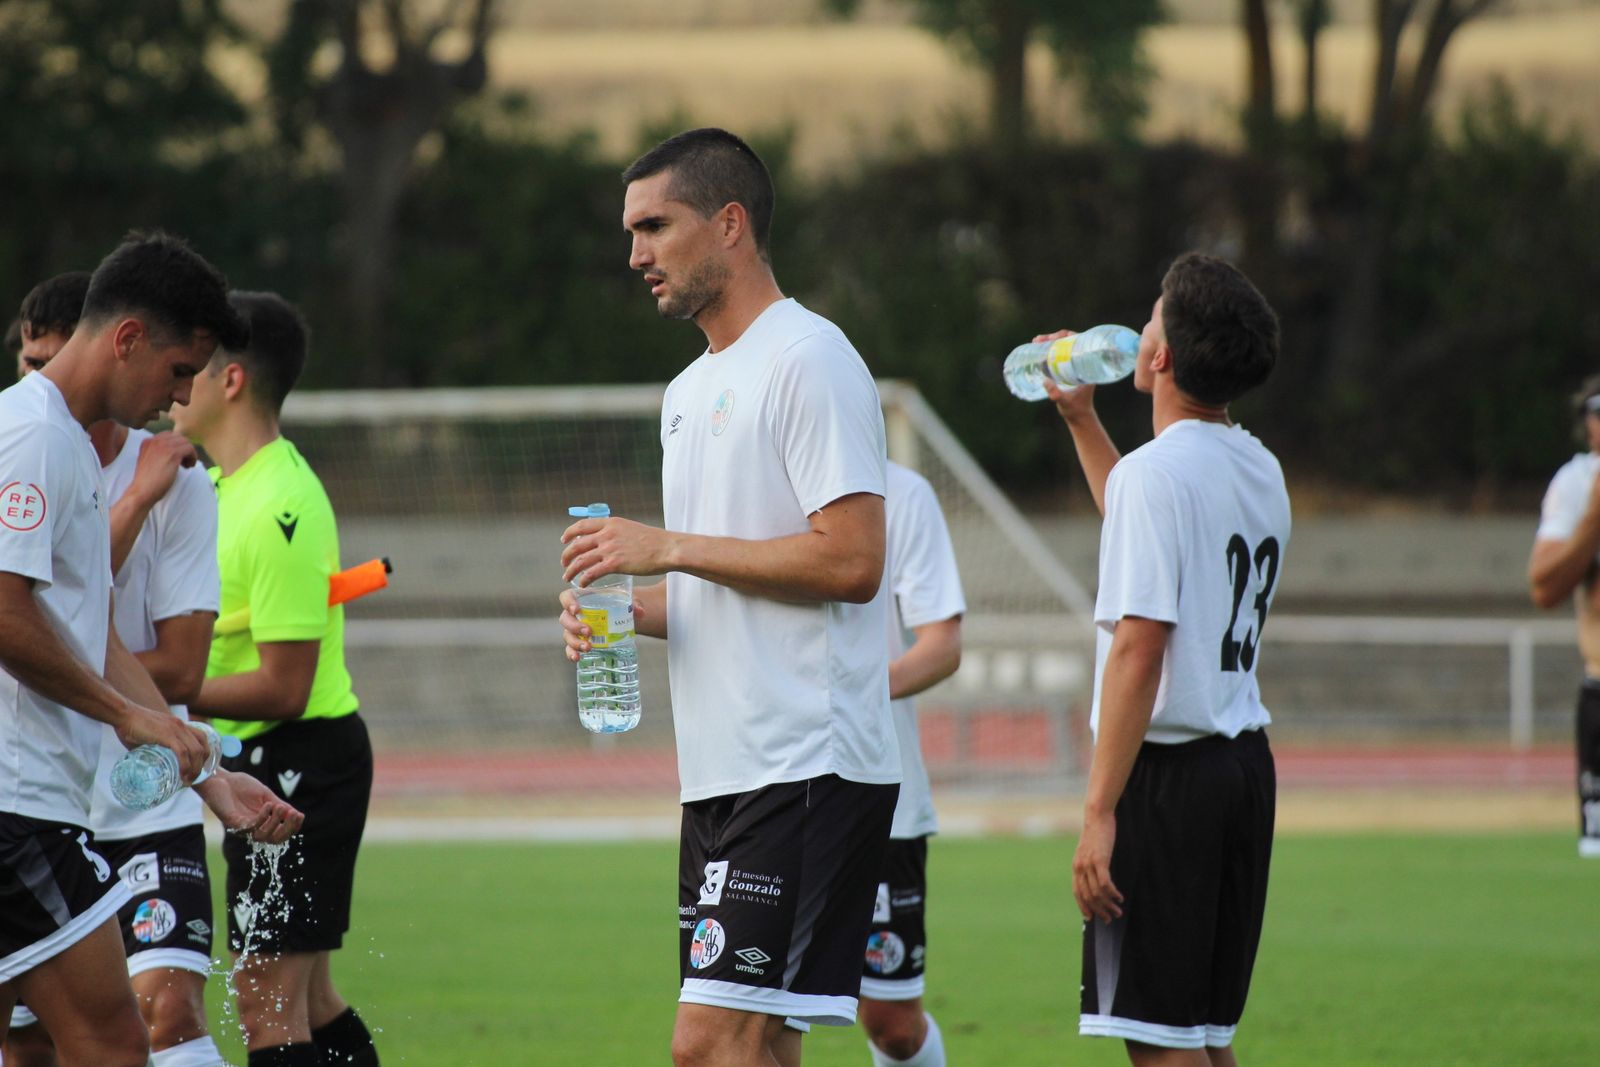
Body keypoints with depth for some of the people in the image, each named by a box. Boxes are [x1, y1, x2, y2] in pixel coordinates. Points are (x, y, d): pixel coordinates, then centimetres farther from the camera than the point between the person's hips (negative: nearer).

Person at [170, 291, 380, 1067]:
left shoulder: (279, 508, -21)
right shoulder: (226, 485, 11)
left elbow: (282, 687, -22)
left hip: (300, 762, -10)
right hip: (263, 764, 10)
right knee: (307, 1003, 14)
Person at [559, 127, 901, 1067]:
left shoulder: (808, 360, -9)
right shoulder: (691, 390, 21)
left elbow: (850, 559, -18)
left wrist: (670, 547, -14)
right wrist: (623, 609, 7)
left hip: (806, 768, -10)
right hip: (723, 773, 10)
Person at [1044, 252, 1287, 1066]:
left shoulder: (1155, 471, -14)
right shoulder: (1260, 471, 13)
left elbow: (1139, 649, -20)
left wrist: (1100, 810, -20)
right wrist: (1080, 419, 39)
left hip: (1169, 774, -9)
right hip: (1245, 762, 9)